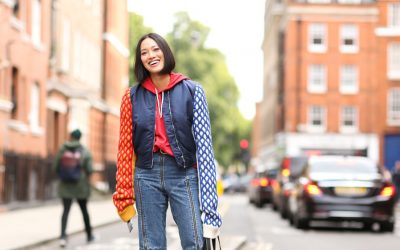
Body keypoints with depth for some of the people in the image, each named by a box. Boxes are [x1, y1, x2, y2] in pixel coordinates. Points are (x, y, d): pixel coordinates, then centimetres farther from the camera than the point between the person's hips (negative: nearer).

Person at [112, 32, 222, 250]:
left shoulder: (192, 91, 0)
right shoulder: (133, 96, 6)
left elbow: (203, 143, -4)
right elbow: (126, 148, 6)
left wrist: (208, 198, -12)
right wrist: (124, 195, 1)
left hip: (184, 174, -2)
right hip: (147, 176, 2)